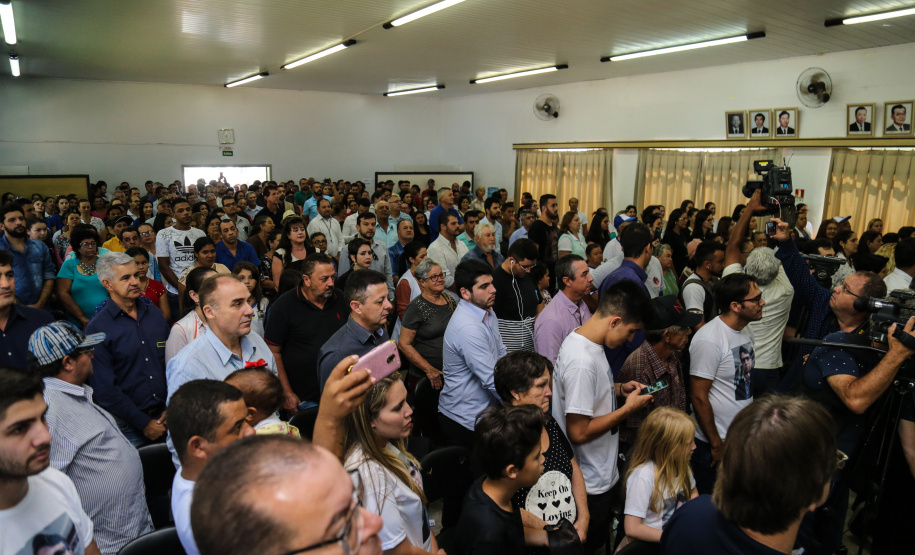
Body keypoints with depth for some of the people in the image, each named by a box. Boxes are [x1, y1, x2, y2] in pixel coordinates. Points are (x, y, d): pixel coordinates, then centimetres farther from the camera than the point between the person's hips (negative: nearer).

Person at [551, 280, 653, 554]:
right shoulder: (582, 361, -31)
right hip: (591, 484, -9)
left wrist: (618, 389, 1)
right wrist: (627, 409, -19)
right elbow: (579, 432, -28)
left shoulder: (582, 340, 0)